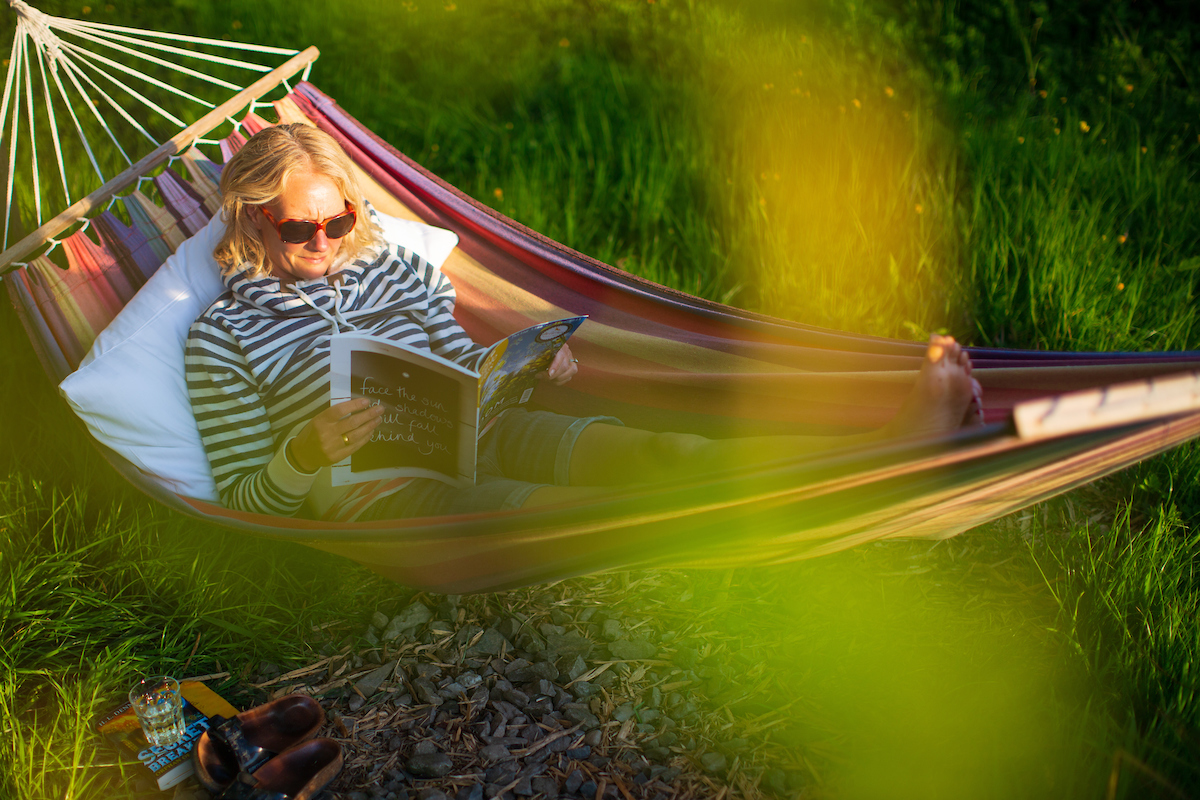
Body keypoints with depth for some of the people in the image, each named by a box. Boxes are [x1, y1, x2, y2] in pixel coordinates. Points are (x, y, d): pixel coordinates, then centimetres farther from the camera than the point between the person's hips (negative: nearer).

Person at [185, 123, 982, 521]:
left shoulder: (396, 268, 17)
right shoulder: (225, 334, 3)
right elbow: (243, 499, 0)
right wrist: (308, 453, -22)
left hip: (479, 435, 5)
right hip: (378, 494, -5)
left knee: (653, 454, -22)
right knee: (591, 513, -30)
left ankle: (904, 435, -38)